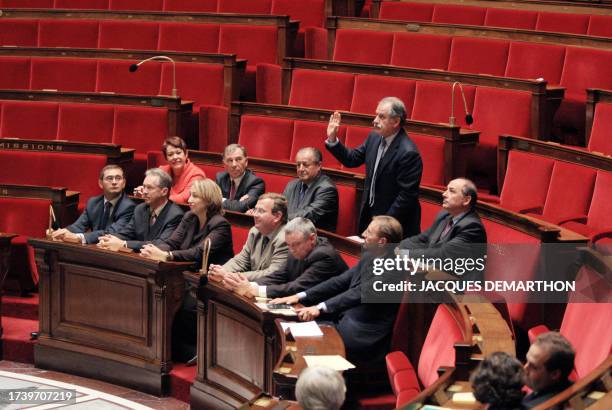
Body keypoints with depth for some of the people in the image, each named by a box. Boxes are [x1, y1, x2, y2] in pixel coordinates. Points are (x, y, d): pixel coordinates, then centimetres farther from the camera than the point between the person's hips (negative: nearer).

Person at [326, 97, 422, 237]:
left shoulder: (408, 153, -22)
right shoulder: (374, 138, 2)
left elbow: (407, 195, -22)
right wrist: (332, 139, -2)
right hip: (369, 215, 7)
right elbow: (352, 159, 12)